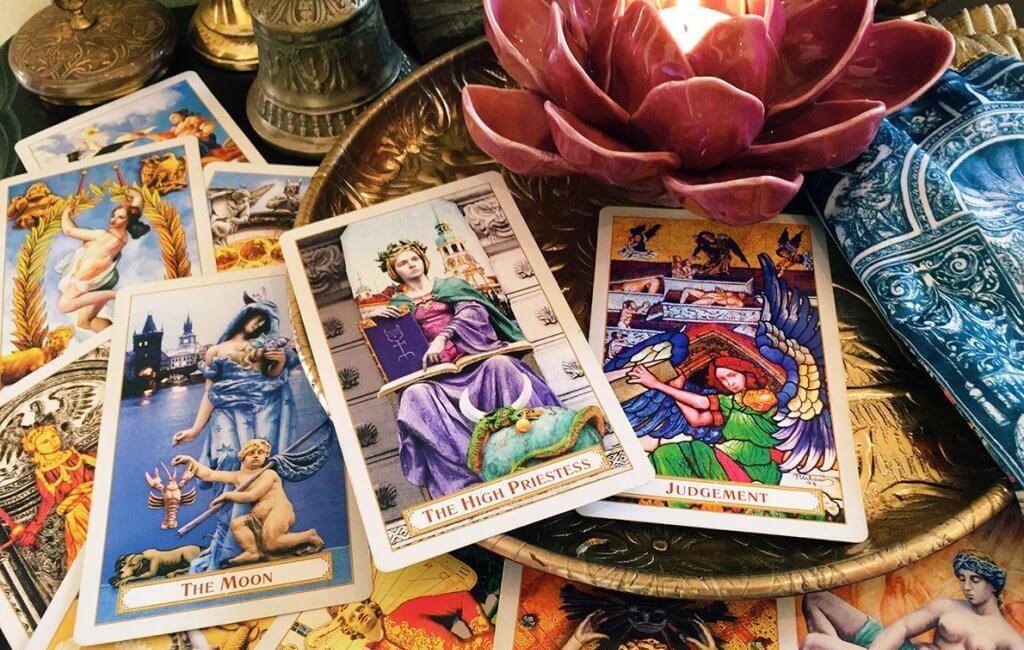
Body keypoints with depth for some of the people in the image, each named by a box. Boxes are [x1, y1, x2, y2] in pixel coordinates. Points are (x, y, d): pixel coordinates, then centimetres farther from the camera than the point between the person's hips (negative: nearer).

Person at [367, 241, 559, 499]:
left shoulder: (451, 285, 17)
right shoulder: (397, 304, 20)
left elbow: (470, 312, -2)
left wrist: (442, 337, -17)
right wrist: (373, 316, -4)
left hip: (474, 355, 0)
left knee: (499, 365, -35)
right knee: (416, 396, -33)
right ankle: (459, 474, -36)